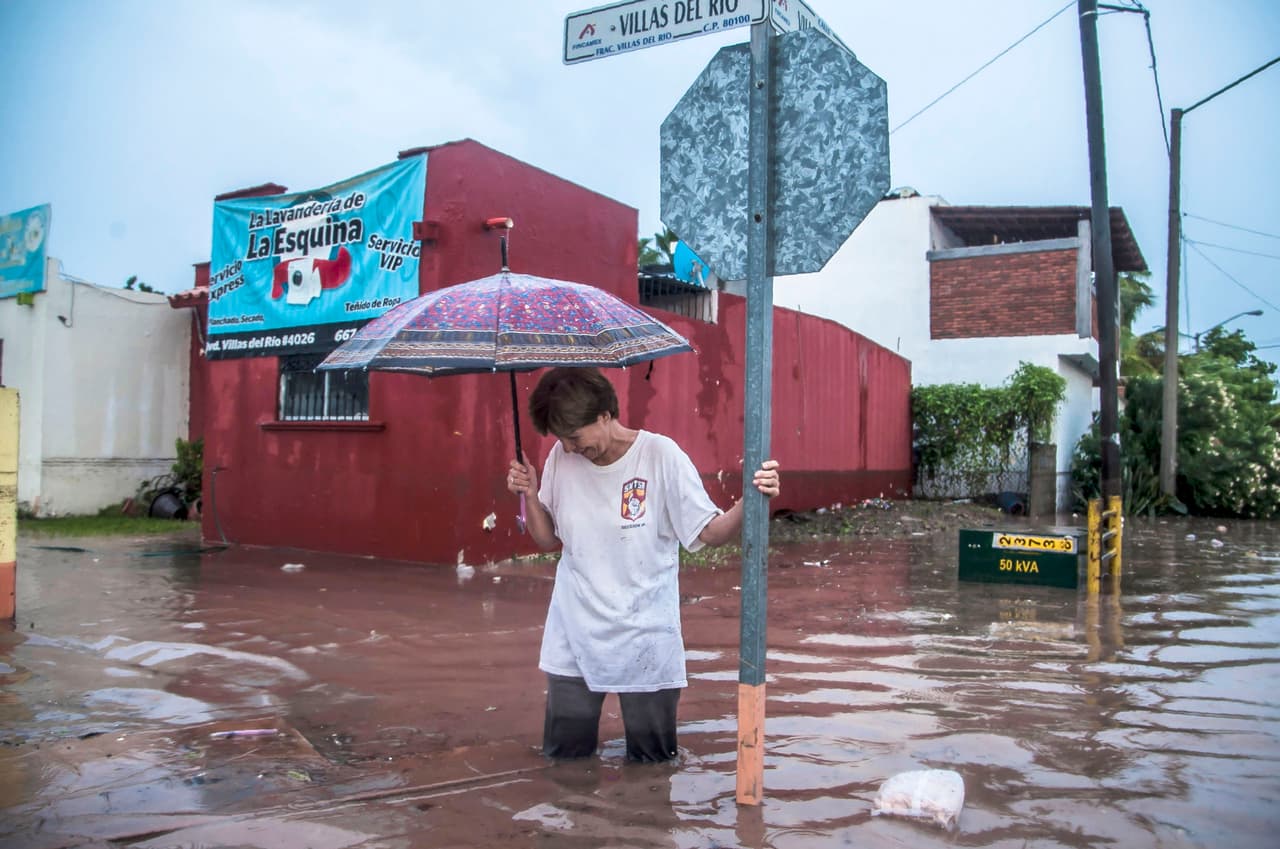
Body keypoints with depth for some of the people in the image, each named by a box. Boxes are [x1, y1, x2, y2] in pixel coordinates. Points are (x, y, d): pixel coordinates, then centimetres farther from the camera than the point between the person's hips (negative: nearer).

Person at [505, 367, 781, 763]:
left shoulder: (660, 455, -13)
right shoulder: (561, 459, -2)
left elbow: (712, 532, -12)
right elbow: (548, 540, 8)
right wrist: (530, 495, -8)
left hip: (645, 639, -3)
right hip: (574, 639, 3)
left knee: (651, 761, 9)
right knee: (564, 756, 10)